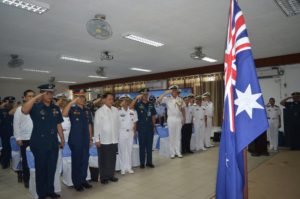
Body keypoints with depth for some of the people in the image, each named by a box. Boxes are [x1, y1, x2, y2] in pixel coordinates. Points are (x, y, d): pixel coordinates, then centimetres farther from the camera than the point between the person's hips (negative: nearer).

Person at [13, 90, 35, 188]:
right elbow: (16, 124, 0)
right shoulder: (20, 109, -1)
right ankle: (26, 179, 26)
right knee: (25, 160, 10)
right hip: (25, 139, -1)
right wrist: (18, 138, -3)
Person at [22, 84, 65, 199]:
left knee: (52, 168, 15)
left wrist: (62, 139, 9)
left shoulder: (55, 108, 5)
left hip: (53, 143, 4)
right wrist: (37, 97, -29)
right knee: (40, 169, 10)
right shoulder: (35, 107, -8)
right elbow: (24, 110, -31)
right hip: (39, 144, -4)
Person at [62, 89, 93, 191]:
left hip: (85, 139, 5)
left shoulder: (87, 110, 7)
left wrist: (91, 138, 10)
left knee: (85, 160, 13)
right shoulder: (72, 108, -6)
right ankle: (76, 182, 20)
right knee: (76, 161, 7)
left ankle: (83, 180, 28)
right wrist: (72, 102, -28)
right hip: (75, 140, -4)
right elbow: (64, 114, -29)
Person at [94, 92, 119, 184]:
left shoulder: (116, 110, 3)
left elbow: (117, 123, 8)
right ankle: (103, 177, 21)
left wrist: (118, 136, 9)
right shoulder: (99, 111, -8)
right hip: (103, 140, -4)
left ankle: (111, 175, 28)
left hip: (114, 139, 4)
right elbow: (96, 126, -8)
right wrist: (97, 139, -9)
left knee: (112, 159, 13)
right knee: (103, 160, 8)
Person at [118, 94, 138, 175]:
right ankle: (123, 168, 15)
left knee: (129, 150, 10)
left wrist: (134, 131, 4)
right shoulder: (118, 111, -9)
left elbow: (134, 123, 9)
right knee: (122, 150, 4)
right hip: (121, 132, -3)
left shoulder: (132, 111, 3)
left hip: (130, 132, 3)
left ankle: (129, 167, 21)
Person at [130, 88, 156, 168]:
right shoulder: (138, 104, -4)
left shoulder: (151, 104, 6)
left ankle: (149, 162, 22)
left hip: (150, 127, 3)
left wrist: (154, 125, 8)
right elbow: (131, 107, -24)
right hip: (141, 128, -3)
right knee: (142, 146, 6)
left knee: (149, 145, 10)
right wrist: (136, 98, -26)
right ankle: (142, 163, 16)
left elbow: (153, 116, 10)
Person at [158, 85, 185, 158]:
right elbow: (159, 100, -17)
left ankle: (178, 152, 16)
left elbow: (183, 110, 14)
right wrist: (165, 93, -18)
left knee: (178, 136, 7)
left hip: (179, 119, 3)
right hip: (171, 119, -2)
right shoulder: (167, 99, -1)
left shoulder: (180, 99, 8)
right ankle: (172, 153, 11)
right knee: (171, 136, 3)